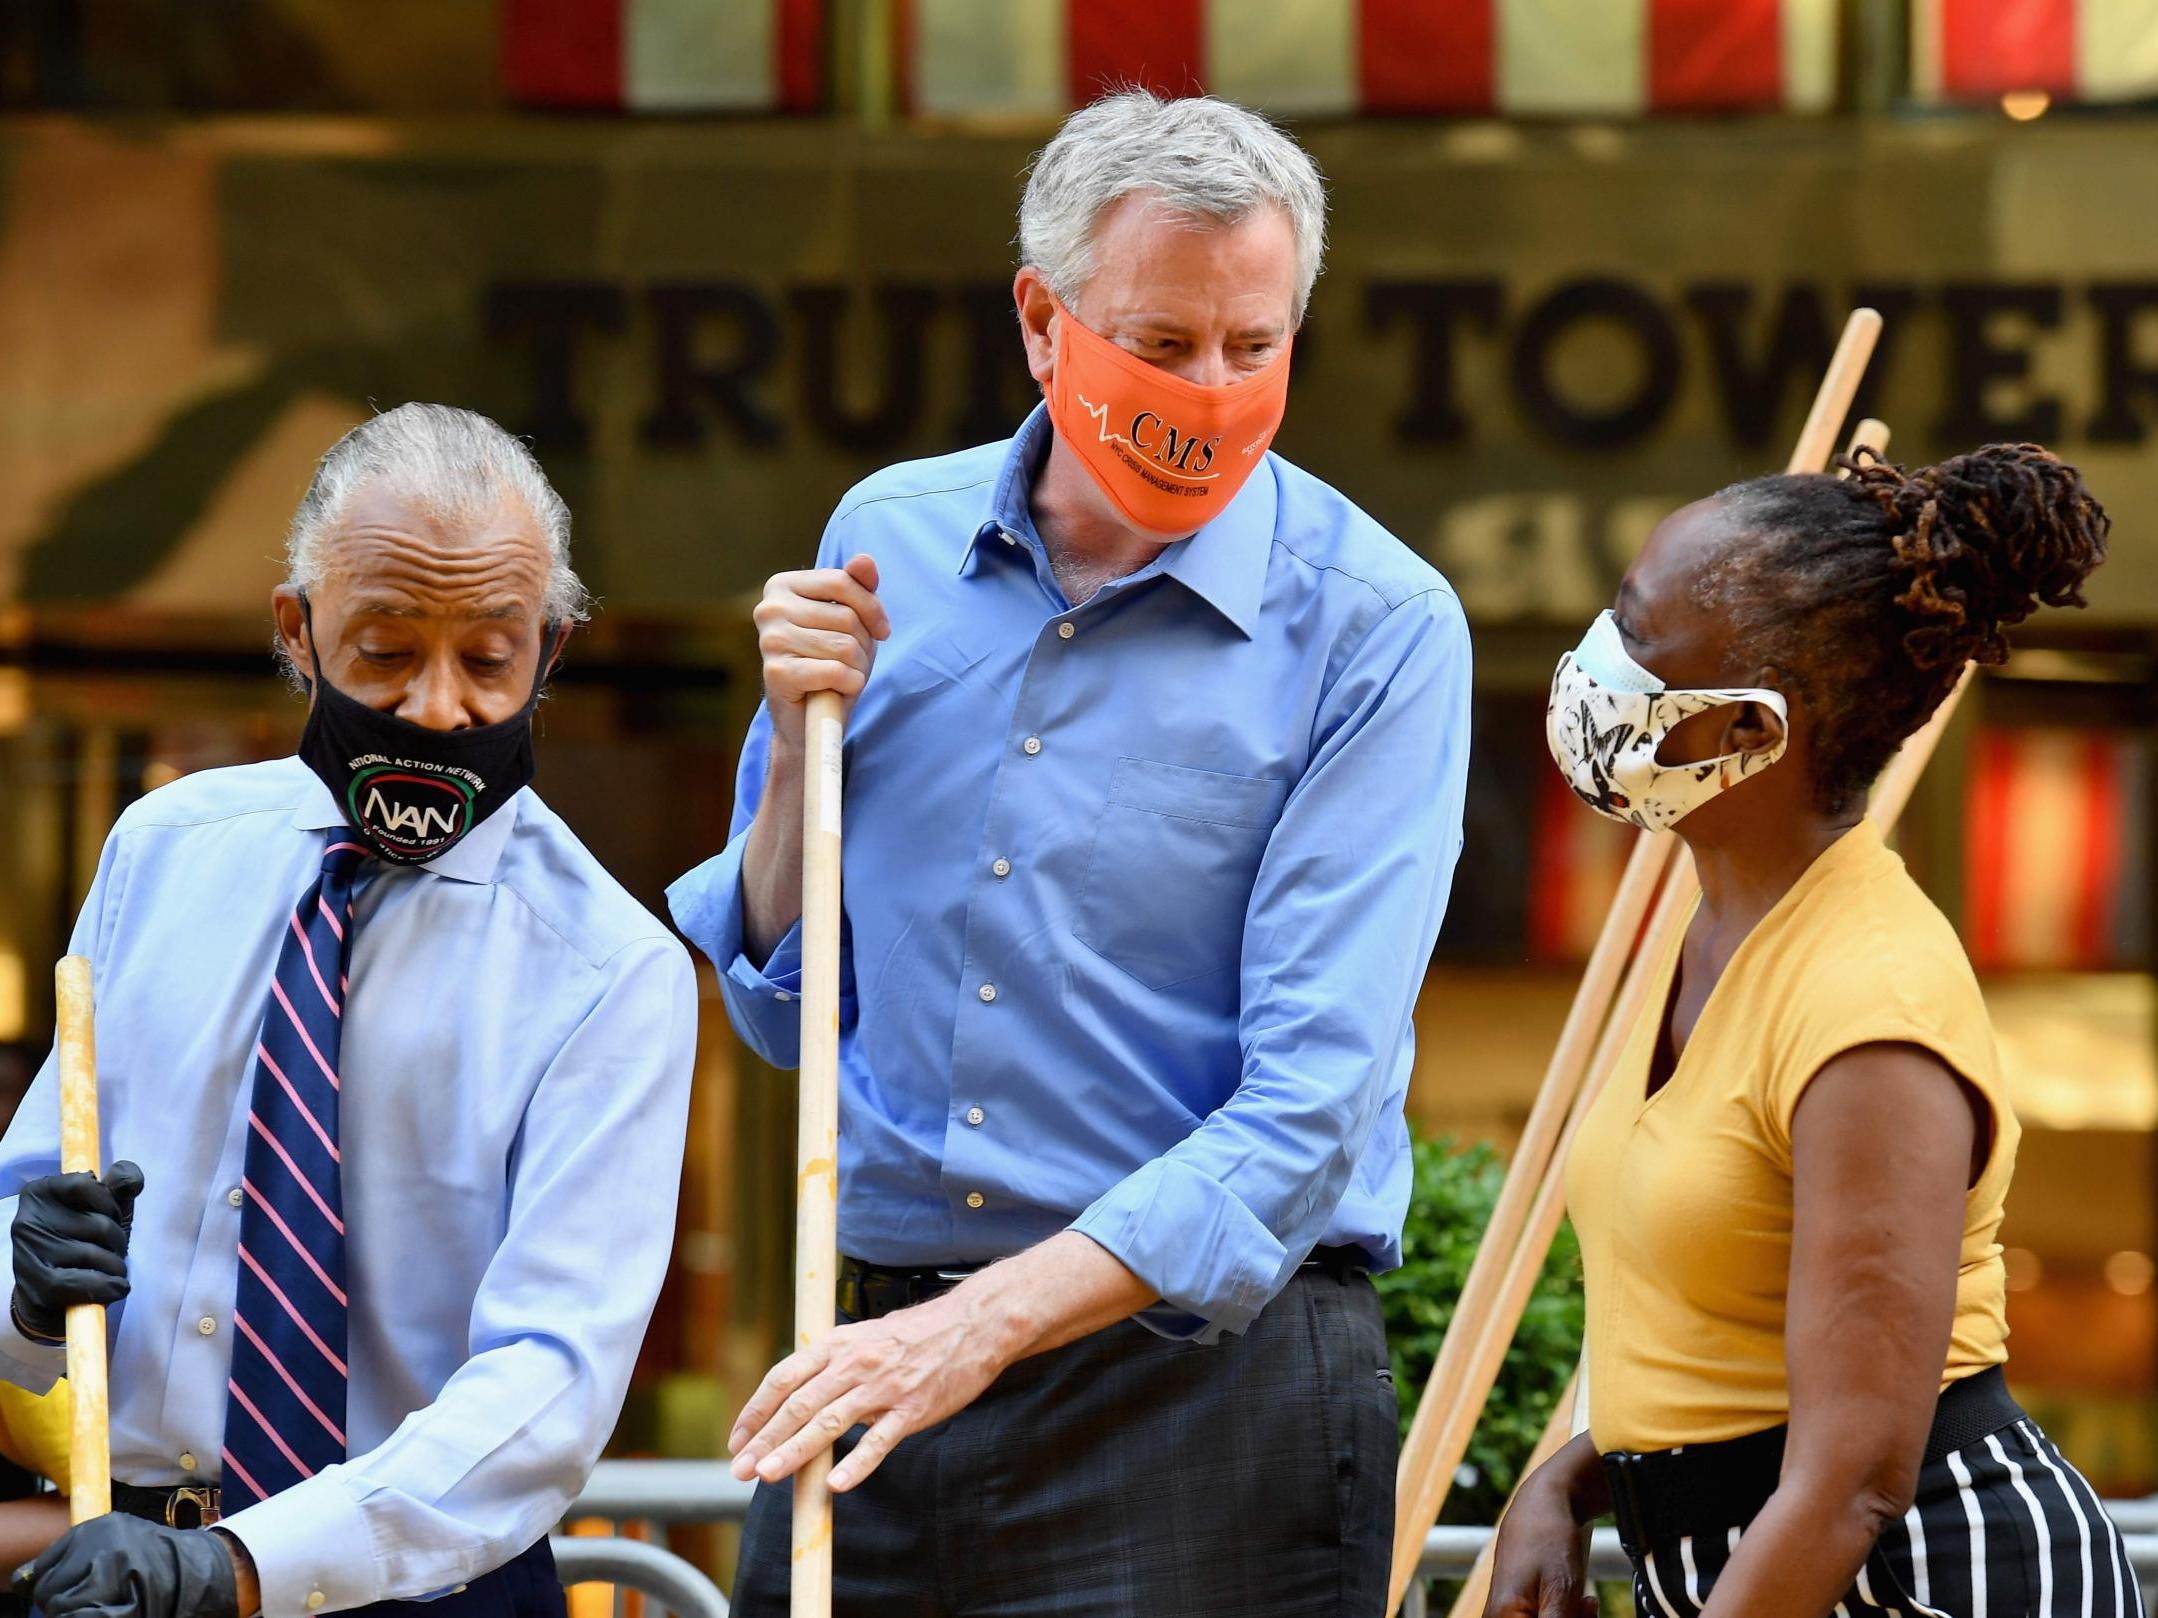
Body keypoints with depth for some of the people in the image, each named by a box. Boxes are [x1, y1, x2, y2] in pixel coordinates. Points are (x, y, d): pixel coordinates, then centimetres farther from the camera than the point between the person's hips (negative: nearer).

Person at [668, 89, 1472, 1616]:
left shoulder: (1376, 628, -8)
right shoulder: (890, 543, 7)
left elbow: (1309, 1106, -16)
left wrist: (988, 1321, -25)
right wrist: (802, 748, -3)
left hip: (1206, 1365, -4)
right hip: (874, 1350, 4)